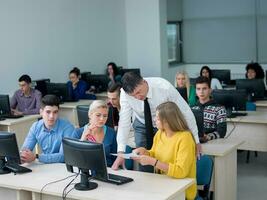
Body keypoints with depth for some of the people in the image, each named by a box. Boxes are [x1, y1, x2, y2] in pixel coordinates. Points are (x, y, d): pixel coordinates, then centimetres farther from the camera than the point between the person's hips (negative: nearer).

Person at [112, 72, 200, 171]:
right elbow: (124, 122, -25)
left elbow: (186, 111, -23)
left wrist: (196, 140, -16)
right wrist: (120, 152, -33)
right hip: (142, 126, 1)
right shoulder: (125, 93, -28)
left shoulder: (164, 87, -33)